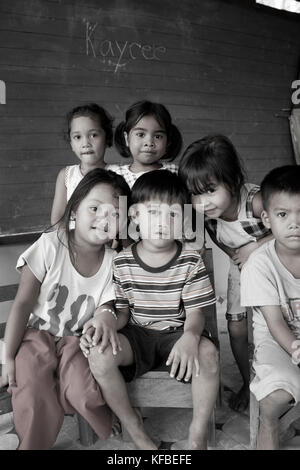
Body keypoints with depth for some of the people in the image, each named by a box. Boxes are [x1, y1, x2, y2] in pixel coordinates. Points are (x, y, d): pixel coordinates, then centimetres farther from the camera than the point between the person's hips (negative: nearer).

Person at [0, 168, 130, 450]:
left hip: (75, 339, 1)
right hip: (36, 334, -1)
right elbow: (23, 303, -13)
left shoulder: (113, 262, -10)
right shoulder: (50, 245, -18)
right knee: (32, 392, -24)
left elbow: (103, 311, -4)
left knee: (83, 392, -22)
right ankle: (32, 444, 4)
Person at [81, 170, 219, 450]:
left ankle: (198, 435, -7)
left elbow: (195, 313, -8)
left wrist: (190, 336, -33)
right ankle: (135, 432, -7)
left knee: (207, 353, -33)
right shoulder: (122, 262, -4)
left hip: (177, 333, -1)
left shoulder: (190, 261, -8)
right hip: (138, 335, 1)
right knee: (98, 353, -28)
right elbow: (122, 313, 2)